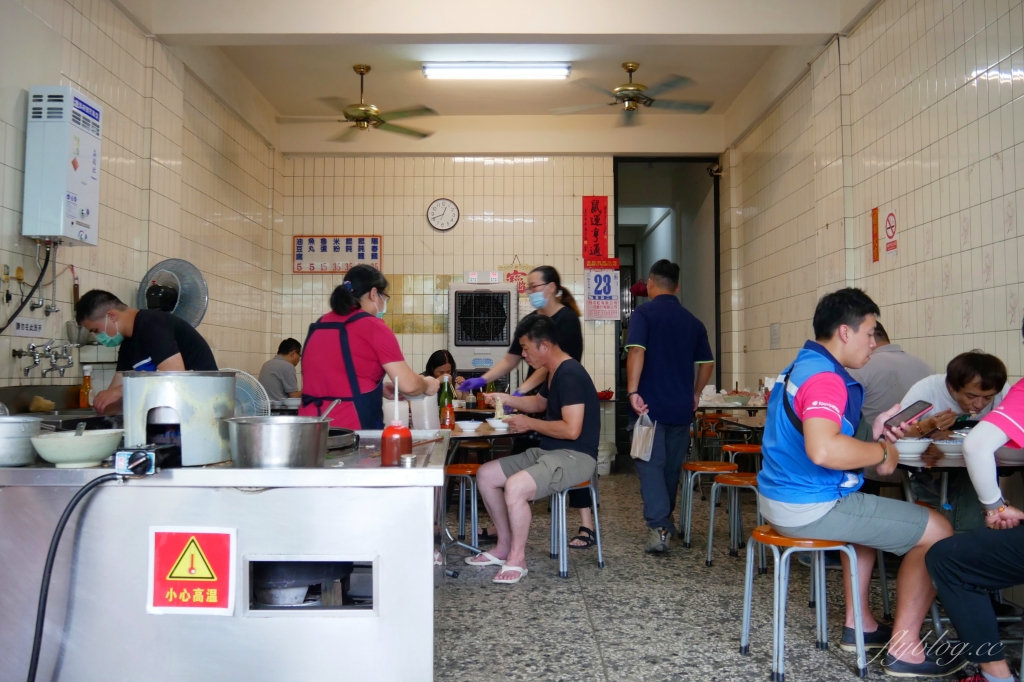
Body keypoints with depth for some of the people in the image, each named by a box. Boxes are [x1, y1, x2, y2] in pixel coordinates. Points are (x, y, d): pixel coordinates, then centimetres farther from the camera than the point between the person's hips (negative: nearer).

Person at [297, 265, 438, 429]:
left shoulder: (319, 325, 12)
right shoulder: (373, 327, -8)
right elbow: (409, 385, -10)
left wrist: (383, 389, 26)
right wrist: (427, 384, 11)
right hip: (353, 427, -7)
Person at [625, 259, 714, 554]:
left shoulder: (644, 313, -5)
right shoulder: (693, 321, 11)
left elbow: (636, 351, -20)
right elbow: (707, 363, 12)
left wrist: (633, 391, -19)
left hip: (651, 404, -5)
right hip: (682, 407, 5)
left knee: (651, 465, -3)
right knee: (672, 466, 16)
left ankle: (659, 527, -16)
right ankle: (664, 521, 29)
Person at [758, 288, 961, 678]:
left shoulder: (800, 367, 12)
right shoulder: (825, 377, -20)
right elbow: (823, 450, -36)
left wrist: (871, 432, 11)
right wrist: (882, 452, -20)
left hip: (779, 497, 10)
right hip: (811, 506, -10)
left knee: (872, 514, 35)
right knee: (937, 531, 1)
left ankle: (859, 624, 34)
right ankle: (905, 648, 7)